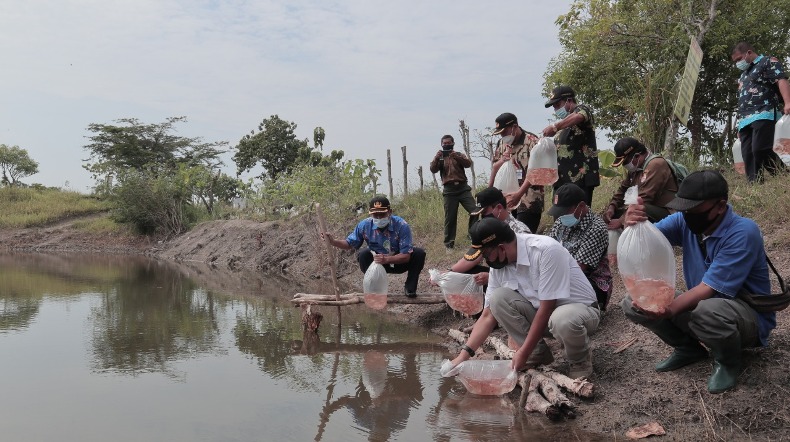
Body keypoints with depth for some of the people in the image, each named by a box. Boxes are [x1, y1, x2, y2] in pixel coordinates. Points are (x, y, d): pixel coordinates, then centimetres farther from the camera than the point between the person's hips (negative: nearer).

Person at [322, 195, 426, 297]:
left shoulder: (401, 226, -25)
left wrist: (387, 259, -43)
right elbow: (350, 243, -3)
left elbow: (406, 256, -27)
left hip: (399, 262, -1)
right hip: (377, 262, 1)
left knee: (419, 253, -26)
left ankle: (410, 288, -2)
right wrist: (333, 241, -22)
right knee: (363, 253, -28)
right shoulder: (364, 225, -17)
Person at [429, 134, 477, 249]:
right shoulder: (440, 158, 14)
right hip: (449, 190, -1)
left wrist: (456, 157, -22)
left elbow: (468, 163, -5)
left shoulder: (459, 155, 15)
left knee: (474, 211, -8)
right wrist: (436, 158, -22)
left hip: (463, 187, 1)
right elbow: (433, 170, -4)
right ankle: (449, 242, 8)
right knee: (450, 217, -1)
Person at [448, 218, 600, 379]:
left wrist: (523, 352, -22)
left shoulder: (546, 250, -29)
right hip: (542, 312, 6)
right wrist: (464, 354, -10)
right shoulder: (499, 266, -8)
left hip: (581, 309, -5)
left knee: (562, 320, -40)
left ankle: (581, 360, -5)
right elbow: (488, 315, -2)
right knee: (498, 298, -16)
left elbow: (547, 308, -27)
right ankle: (538, 353, 0)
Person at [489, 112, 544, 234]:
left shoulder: (531, 141, -7)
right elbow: (495, 167, 22)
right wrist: (501, 161, -3)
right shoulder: (501, 143, 14)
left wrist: (519, 194, -23)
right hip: (508, 199, 6)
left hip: (529, 201, -6)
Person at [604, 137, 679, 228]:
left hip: (665, 213, -9)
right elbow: (623, 189, 16)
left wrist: (621, 221, -25)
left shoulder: (655, 165, -19)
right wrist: (612, 207, -3)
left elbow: (643, 200, -26)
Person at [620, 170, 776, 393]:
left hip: (749, 316, -6)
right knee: (633, 303, -10)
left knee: (708, 311, -41)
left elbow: (708, 289, -30)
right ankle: (689, 349, 13)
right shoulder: (686, 220, -8)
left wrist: (667, 310, -43)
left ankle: (729, 361, -6)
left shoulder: (743, 233, -26)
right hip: (699, 304, 6)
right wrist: (633, 224, -43)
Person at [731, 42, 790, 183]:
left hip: (763, 114, -8)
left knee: (760, 150, -23)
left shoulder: (768, 62, 7)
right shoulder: (743, 75, 31)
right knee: (748, 156, -6)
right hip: (745, 120, 8)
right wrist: (740, 125, 25)